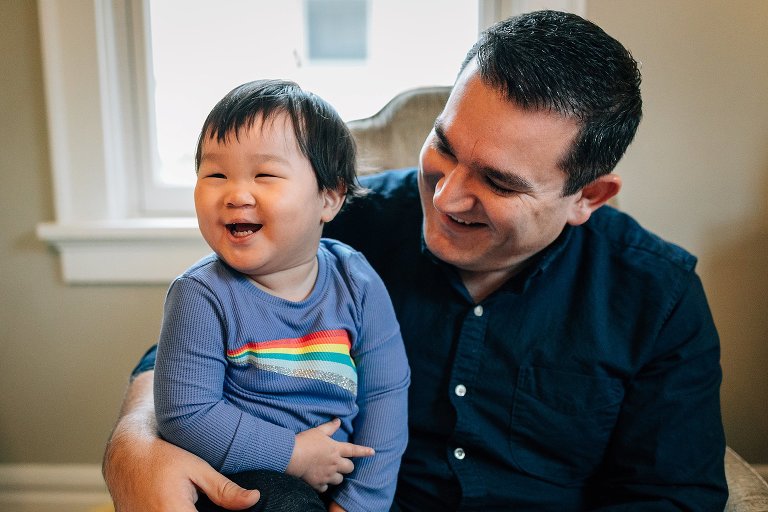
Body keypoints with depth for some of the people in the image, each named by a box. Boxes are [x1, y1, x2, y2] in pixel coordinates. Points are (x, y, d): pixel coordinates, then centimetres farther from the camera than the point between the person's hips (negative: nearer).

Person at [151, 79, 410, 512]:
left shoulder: (357, 284, -4)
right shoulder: (201, 297, -13)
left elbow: (385, 392, -3)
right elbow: (184, 415, -15)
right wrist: (293, 453, -16)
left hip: (342, 473, 4)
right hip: (246, 475, -3)